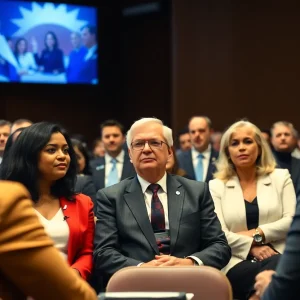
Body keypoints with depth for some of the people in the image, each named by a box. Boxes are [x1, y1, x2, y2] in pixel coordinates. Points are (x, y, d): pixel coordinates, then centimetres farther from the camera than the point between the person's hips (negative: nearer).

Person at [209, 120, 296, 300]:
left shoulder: (281, 177, 15)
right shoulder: (216, 186, 13)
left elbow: (291, 220, 2)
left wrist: (257, 234, -9)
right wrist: (252, 246, -16)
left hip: (278, 257, 1)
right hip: (237, 262, -1)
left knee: (275, 267, -38)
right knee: (268, 275, -37)